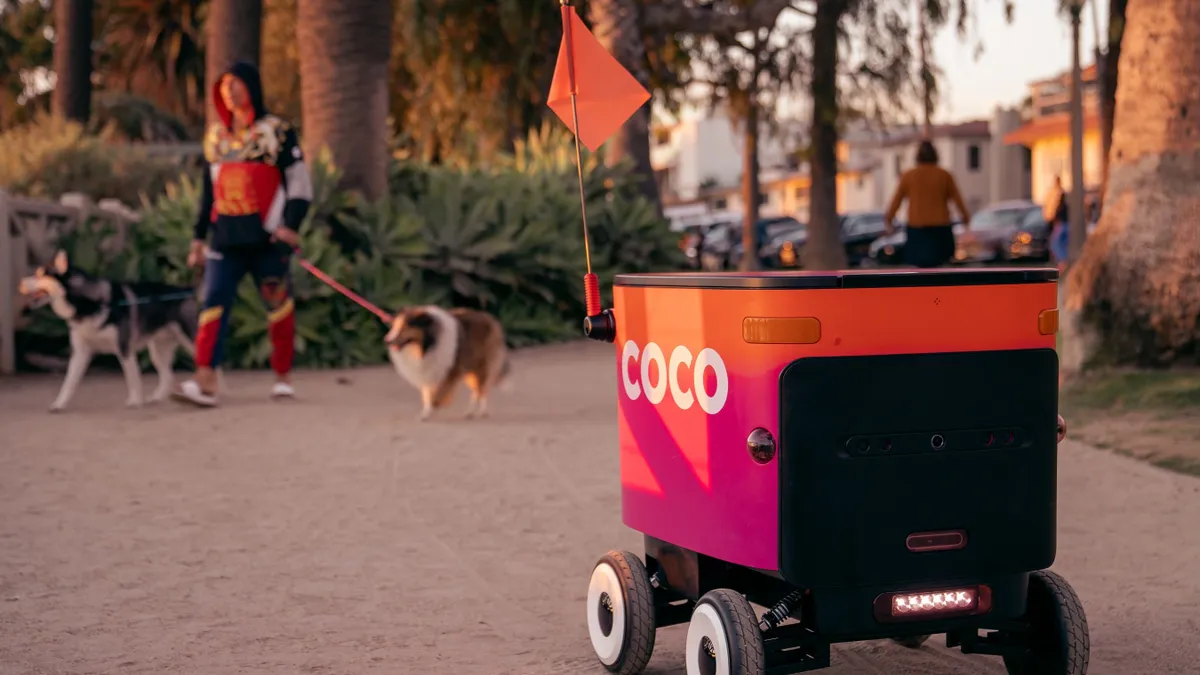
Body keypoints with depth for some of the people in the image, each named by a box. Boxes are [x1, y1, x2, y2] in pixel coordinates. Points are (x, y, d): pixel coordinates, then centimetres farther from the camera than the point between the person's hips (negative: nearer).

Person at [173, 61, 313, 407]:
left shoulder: (276, 131, 0)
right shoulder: (215, 136, 15)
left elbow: (299, 180, -3)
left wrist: (291, 224, -14)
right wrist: (199, 236, 19)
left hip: (267, 237, -4)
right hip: (225, 238, 4)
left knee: (278, 303, 4)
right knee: (213, 304, -9)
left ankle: (283, 378, 17)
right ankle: (205, 382, -15)